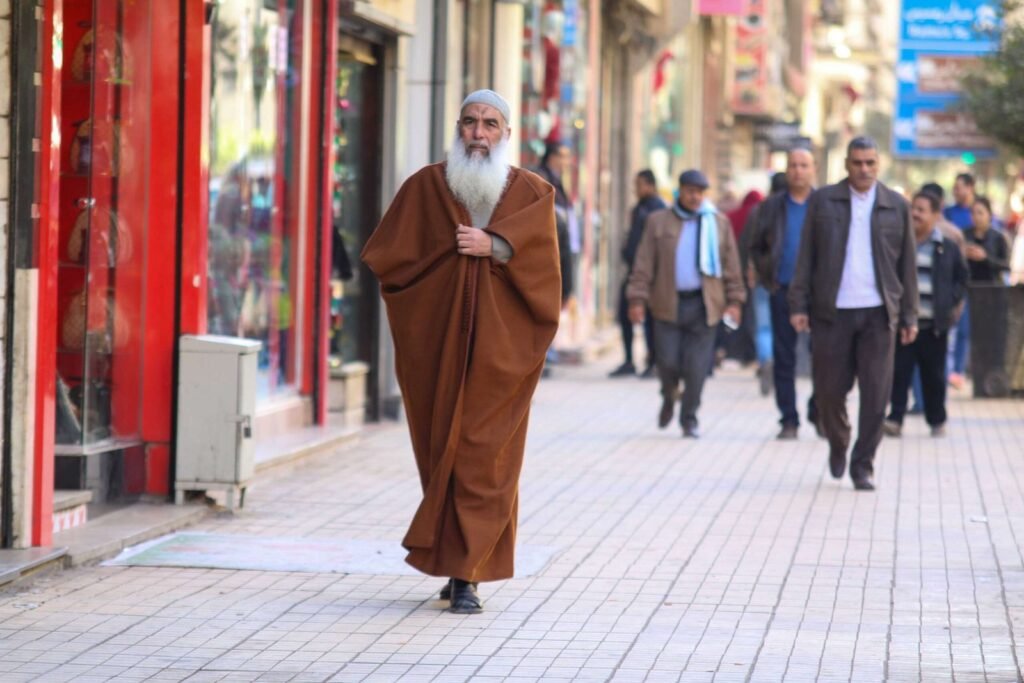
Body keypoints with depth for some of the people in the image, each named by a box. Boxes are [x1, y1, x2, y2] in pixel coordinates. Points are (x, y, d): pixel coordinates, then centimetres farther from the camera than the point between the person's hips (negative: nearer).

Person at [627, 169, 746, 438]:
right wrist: (638, 299, -4)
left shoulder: (719, 223, 9)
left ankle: (689, 420, 8)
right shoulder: (659, 221, 6)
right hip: (668, 303, 0)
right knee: (668, 361, -1)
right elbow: (644, 264, 3)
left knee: (696, 368, -3)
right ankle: (669, 398, 30)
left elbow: (731, 265, 10)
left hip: (703, 305, 0)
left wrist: (734, 300, 3)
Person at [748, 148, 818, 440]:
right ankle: (789, 420, 7)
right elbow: (756, 246, 16)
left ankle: (818, 411, 14)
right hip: (783, 292, 1)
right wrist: (767, 277, 4)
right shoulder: (772, 206, 9)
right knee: (784, 358, 2)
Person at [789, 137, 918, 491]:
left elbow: (907, 264, 9)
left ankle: (863, 465, 7)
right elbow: (806, 257, 5)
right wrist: (799, 305, -1)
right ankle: (838, 445, 30)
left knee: (875, 394, -3)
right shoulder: (822, 201, 5)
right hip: (832, 312, 0)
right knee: (829, 390, 3)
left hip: (878, 314, 0)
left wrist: (909, 316, 6)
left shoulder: (896, 206, 7)